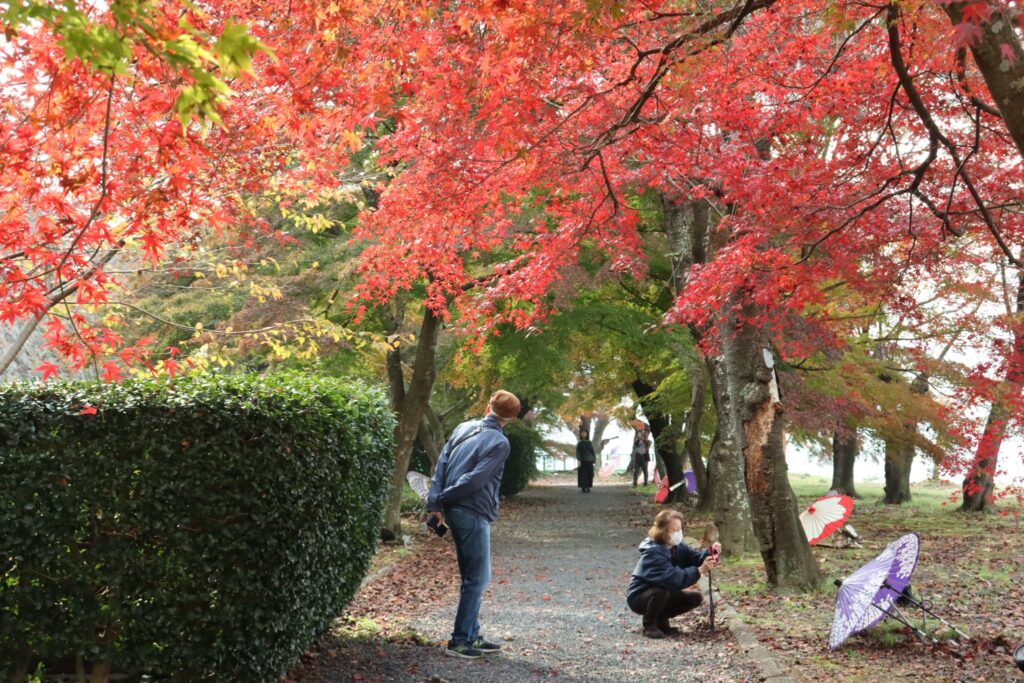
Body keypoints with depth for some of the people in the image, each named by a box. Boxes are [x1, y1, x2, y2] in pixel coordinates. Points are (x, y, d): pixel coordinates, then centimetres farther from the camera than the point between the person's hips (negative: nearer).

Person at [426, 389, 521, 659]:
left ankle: (472, 635, 21)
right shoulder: (500, 443, -11)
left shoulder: (464, 428, 10)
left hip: (455, 511, 8)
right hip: (473, 514, -8)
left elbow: (441, 465, 3)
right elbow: (474, 480, -17)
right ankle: (459, 640, 3)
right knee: (477, 579, 0)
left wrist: (435, 500, -2)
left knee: (473, 576, 16)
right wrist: (442, 499, -6)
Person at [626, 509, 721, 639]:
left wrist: (711, 553, -32)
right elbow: (673, 579, -40)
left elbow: (696, 557, -12)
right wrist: (699, 571, -45)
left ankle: (660, 619, 9)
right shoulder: (653, 554, -30)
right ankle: (649, 624, -12)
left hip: (662, 594, 8)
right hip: (640, 597, -8)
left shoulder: (676, 546, -3)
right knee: (661, 591, -37)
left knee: (695, 598, -3)